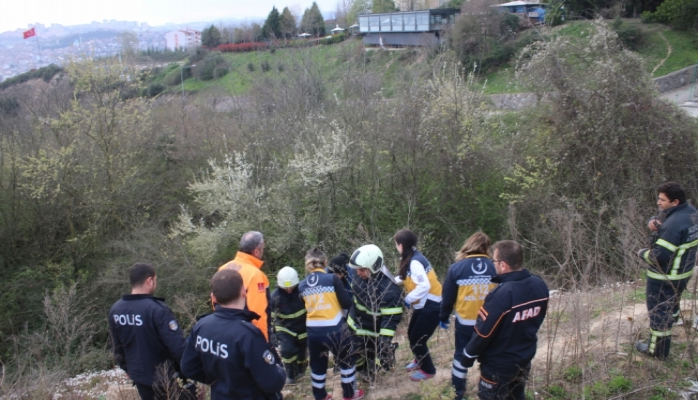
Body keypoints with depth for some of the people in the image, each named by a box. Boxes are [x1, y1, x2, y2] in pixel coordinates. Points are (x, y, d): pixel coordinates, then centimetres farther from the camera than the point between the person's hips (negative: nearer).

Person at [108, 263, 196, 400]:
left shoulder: (115, 310, -3)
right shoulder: (157, 309, -26)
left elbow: (116, 346, 9)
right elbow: (177, 346, -27)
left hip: (139, 376, 7)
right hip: (166, 378, -7)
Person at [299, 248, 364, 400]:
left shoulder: (302, 285, 1)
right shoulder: (332, 279, -11)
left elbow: (305, 306, 9)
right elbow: (347, 303, -8)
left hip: (313, 331, 4)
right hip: (334, 329, -4)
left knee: (317, 364, 22)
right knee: (346, 361, 19)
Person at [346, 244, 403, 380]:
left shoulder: (390, 290, -33)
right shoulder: (361, 277, -10)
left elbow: (391, 320, -29)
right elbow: (350, 295, 10)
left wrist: (385, 345, -30)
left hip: (372, 334, -6)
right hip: (354, 325, 7)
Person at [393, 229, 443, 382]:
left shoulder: (415, 262, -25)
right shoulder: (411, 259, 5)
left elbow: (424, 286, -31)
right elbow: (407, 278, 8)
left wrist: (408, 299, -21)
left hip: (430, 307, -9)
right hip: (422, 305, 9)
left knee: (417, 340, 1)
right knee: (412, 335, 21)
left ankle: (428, 370, 22)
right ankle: (420, 360, 44)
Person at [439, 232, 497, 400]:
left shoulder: (457, 267, -9)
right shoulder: (494, 267, -9)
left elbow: (448, 297, -3)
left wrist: (444, 317, 11)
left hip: (464, 322, 0)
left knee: (461, 355, 18)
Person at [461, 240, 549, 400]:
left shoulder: (500, 295, -33)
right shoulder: (540, 286, -10)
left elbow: (483, 333, -24)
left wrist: (468, 356, -8)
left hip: (498, 366, -6)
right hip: (524, 360, 7)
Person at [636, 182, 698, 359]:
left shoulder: (674, 223, -31)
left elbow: (659, 255, -31)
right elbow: (661, 219, 11)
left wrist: (643, 253, -11)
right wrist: (653, 222, -13)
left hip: (665, 277, -9)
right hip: (684, 271, 9)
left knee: (659, 312, 5)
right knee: (672, 302, 31)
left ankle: (657, 350, 17)